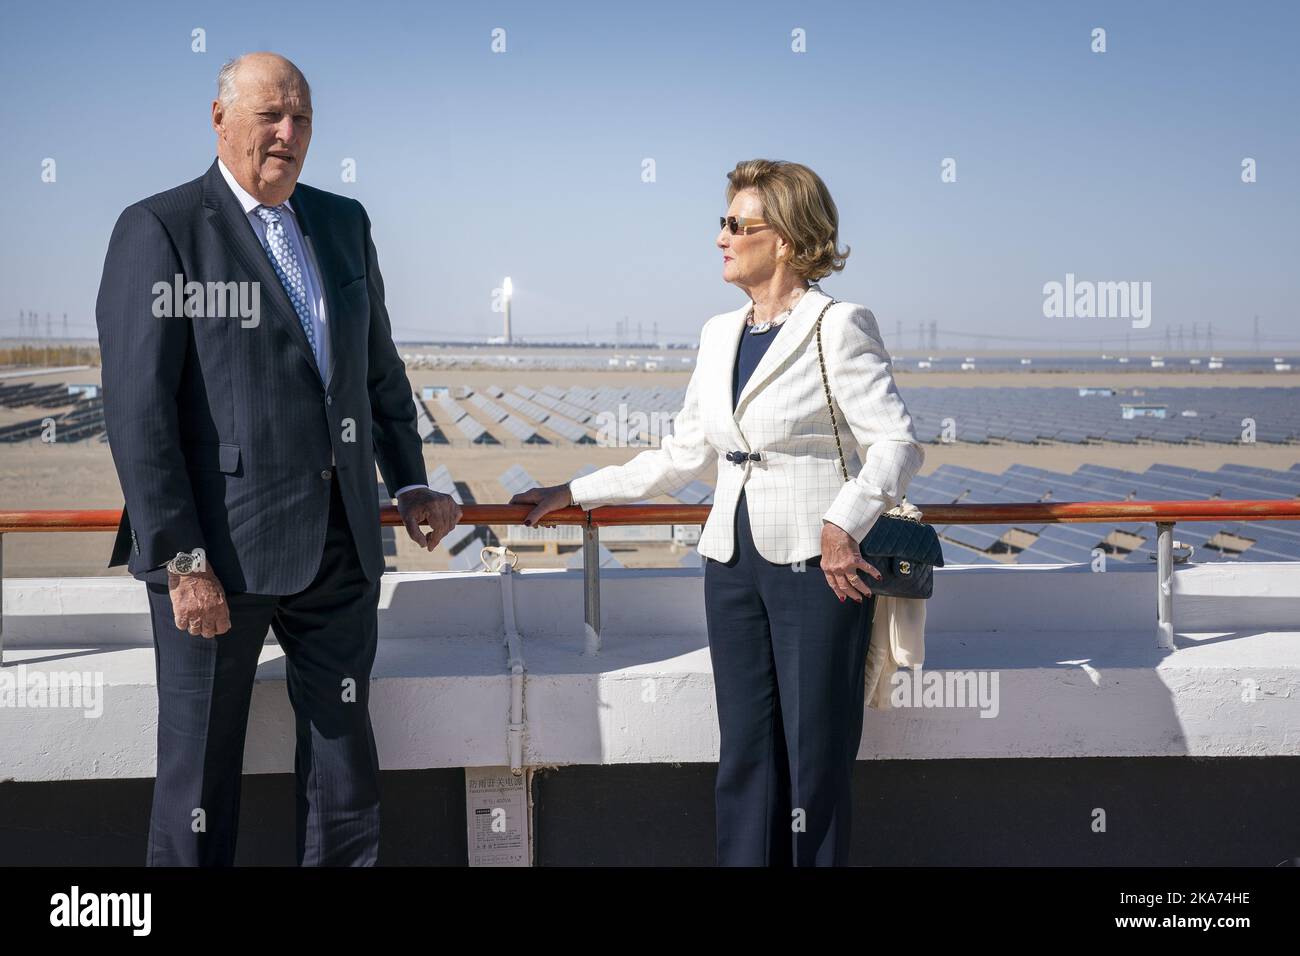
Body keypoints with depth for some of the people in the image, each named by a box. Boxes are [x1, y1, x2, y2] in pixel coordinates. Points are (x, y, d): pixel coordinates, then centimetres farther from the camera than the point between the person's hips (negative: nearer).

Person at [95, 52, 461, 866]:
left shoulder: (344, 223, 12)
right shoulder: (160, 230, -7)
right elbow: (138, 407, -13)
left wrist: (409, 484, 17)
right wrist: (181, 560, -17)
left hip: (338, 545, 5)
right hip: (219, 549, -5)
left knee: (349, 788, 11)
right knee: (201, 782, 7)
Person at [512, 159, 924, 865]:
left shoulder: (839, 328, -7)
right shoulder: (719, 335, 13)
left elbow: (897, 442, -11)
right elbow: (683, 454, 17)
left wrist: (843, 524, -26)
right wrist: (574, 494, 16)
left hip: (818, 565, -6)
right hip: (733, 562, 6)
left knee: (814, 751, 1)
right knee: (744, 749, 10)